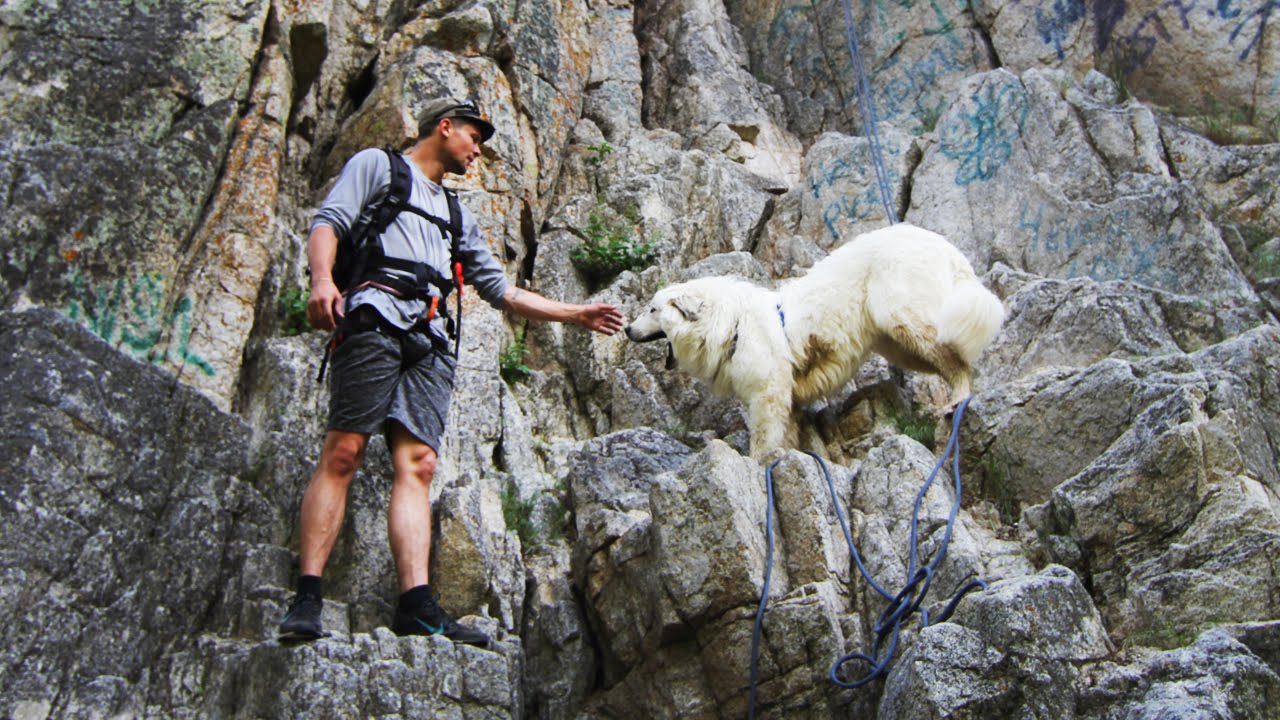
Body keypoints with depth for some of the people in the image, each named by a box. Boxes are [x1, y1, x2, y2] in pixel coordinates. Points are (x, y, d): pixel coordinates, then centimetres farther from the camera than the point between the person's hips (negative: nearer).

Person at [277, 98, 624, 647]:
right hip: (375, 316, -5)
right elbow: (329, 222, 4)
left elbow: (500, 290, 33)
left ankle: (417, 604, -19)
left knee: (417, 464, -9)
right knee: (344, 452, -15)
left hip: (430, 338, 6)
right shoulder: (377, 164, 19)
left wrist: (575, 314, 28)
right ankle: (306, 600, -17)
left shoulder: (457, 216, 36)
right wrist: (322, 278, -17)